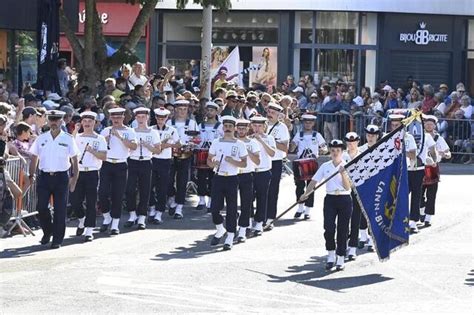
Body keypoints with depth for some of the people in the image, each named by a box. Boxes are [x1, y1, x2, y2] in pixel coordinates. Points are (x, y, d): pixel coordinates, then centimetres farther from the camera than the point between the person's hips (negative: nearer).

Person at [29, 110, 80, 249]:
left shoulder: (68, 139, 1)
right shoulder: (41, 138, 7)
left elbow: (74, 160, 2)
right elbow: (34, 158, 12)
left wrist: (74, 178, -6)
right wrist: (31, 175, 5)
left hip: (61, 176, -2)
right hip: (44, 176, 2)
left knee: (60, 210, -1)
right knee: (41, 207, -4)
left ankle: (57, 239, 7)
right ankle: (47, 231, 21)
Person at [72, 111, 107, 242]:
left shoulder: (99, 139, 4)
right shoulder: (76, 138, 12)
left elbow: (103, 156, -5)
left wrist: (92, 151, -20)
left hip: (92, 173, -3)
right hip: (78, 172, 3)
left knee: (91, 203, -4)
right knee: (75, 200, 1)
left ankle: (89, 231, -1)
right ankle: (82, 220, 31)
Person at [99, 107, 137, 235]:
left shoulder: (129, 131, 3)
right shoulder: (106, 131, 9)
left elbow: (134, 146, -13)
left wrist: (120, 137, -19)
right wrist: (106, 139, -12)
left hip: (121, 166, -1)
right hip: (107, 164, 1)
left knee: (117, 196, -1)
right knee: (103, 193, -6)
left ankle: (115, 225, 7)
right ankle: (107, 218, 18)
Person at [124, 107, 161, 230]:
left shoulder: (153, 133, 8)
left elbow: (158, 150, 2)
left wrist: (146, 145, -11)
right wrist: (135, 144, -14)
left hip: (146, 163, 0)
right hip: (133, 162, 0)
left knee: (144, 191, -1)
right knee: (130, 189, -10)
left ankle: (141, 218, 4)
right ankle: (132, 215, 4)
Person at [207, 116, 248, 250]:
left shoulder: (239, 144, 1)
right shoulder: (216, 142, 7)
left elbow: (244, 164, 0)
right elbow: (209, 160, 11)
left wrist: (232, 161, -18)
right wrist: (213, 163, -11)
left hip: (232, 179, -2)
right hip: (218, 178, 2)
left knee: (231, 209, -2)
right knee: (214, 208, -3)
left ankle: (229, 239, 4)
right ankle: (220, 230, 24)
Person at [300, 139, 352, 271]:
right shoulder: (325, 166, 7)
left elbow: (348, 187, -7)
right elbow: (314, 181, 3)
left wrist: (343, 174, -21)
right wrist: (306, 194, -11)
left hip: (344, 199, -2)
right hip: (330, 199, 2)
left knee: (342, 229, 1)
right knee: (329, 228, -11)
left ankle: (340, 259, 11)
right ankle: (331, 255, 7)